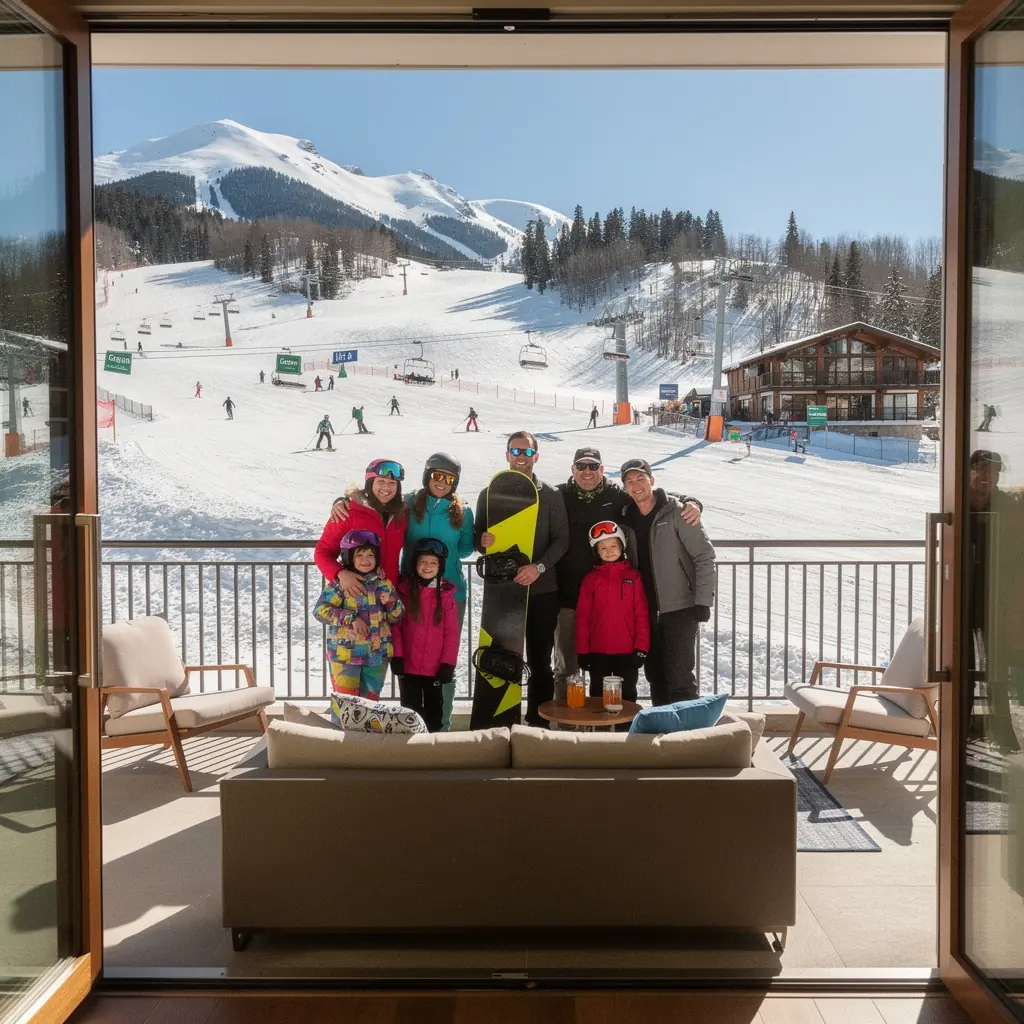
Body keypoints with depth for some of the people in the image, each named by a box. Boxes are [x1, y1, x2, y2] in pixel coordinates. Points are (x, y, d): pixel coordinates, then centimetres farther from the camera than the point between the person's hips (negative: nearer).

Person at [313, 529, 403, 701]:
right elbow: (320, 610, -16)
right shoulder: (339, 582, -7)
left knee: (370, 703, 14)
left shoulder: (383, 582, 7)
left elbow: (396, 617, 13)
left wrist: (391, 603, -9)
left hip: (377, 654, 5)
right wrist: (351, 618, -22)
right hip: (345, 653, -5)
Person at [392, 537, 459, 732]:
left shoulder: (446, 594, -4)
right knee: (410, 709, 11)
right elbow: (395, 626, 0)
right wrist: (396, 656, -6)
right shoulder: (404, 590, 0)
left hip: (435, 666, -1)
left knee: (433, 709, 12)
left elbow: (452, 632, -4)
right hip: (407, 664, 1)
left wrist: (448, 663, -9)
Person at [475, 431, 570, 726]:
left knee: (540, 662, 6)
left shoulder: (551, 496, 4)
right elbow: (477, 536, 9)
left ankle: (538, 723, 17)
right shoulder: (489, 494, 7)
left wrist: (539, 567, -18)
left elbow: (561, 539, -3)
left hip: (542, 591, -1)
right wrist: (482, 541, -16)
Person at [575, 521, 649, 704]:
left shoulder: (633, 576, 2)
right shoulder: (591, 578, 3)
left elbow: (642, 614, -1)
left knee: (627, 697, 9)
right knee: (599, 697, 11)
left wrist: (641, 648, -6)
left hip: (627, 651, -1)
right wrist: (582, 651, -1)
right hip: (598, 651, 1)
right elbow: (582, 617, 2)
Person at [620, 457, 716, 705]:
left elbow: (705, 556, -11)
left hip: (680, 610, -6)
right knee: (655, 676, 13)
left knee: (679, 678, -7)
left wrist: (702, 601, -16)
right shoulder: (629, 518, 8)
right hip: (647, 613, 6)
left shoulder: (676, 512, -9)